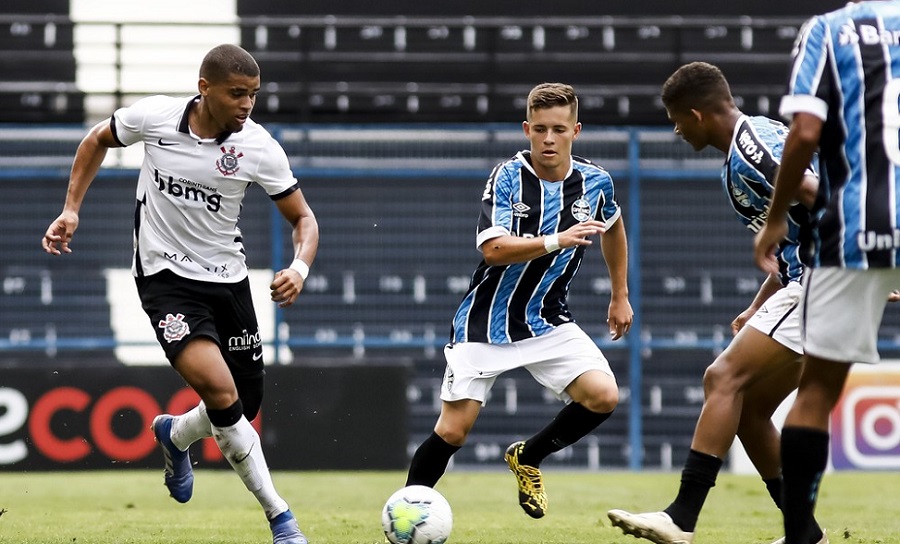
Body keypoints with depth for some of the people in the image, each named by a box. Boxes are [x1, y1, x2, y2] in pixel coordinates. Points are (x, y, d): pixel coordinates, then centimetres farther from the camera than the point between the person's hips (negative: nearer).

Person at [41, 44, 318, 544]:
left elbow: (303, 217, -3)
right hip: (165, 277, -3)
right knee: (219, 390, -23)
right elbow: (98, 141, 9)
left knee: (245, 407, 9)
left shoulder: (259, 147, -12)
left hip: (228, 279, 3)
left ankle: (175, 436, 45)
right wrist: (71, 210, 3)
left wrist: (300, 267, -23)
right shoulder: (154, 117, -13)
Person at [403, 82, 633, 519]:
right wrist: (557, 241, -40)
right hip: (487, 321, -3)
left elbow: (612, 226, 20)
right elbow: (494, 250, -28)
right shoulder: (508, 177, -15)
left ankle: (527, 458, 9)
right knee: (453, 431, -8)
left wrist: (620, 295, 21)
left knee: (603, 396, -17)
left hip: (548, 320, 3)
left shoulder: (595, 182, -4)